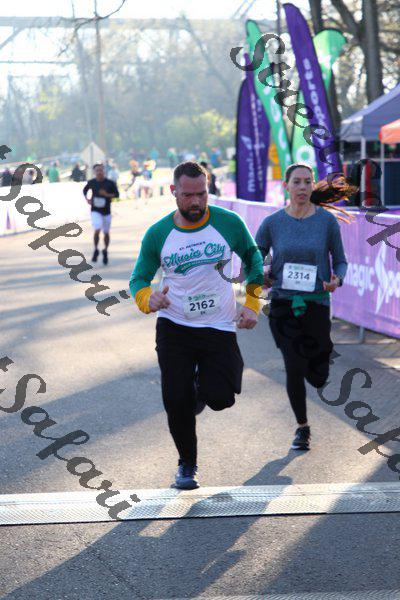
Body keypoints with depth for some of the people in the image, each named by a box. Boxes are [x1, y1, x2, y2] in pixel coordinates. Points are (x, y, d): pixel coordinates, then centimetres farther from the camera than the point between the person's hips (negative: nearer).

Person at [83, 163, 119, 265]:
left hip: (106, 211, 1)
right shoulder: (91, 182, -1)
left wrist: (107, 194, -19)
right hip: (95, 211, -1)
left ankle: (105, 251, 30)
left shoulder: (110, 183, -6)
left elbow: (117, 194, -3)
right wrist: (87, 198, 2)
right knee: (97, 230, -18)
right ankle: (96, 250, 1)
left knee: (106, 233, 10)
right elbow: (85, 190, 19)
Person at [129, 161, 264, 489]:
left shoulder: (229, 223, -5)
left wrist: (252, 304, 3)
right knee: (177, 401, -5)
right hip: (174, 327, 0)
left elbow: (253, 257, 11)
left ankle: (203, 386, 29)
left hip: (219, 328, 0)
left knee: (220, 398, -10)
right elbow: (139, 278, 4)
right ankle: (187, 465, 20)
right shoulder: (158, 234, -4)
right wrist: (148, 299, -19)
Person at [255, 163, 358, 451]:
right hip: (283, 304, 0)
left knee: (318, 378, 4)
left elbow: (340, 261, 5)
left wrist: (337, 280, -16)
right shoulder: (273, 223, -2)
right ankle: (302, 427, 13)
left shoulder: (327, 221, -3)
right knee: (294, 368, -11)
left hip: (316, 303, 0)